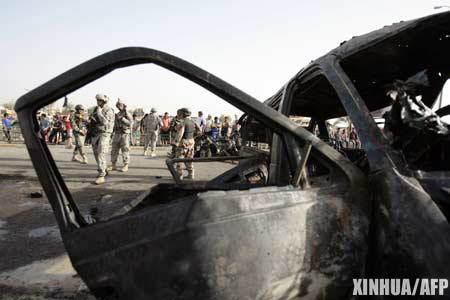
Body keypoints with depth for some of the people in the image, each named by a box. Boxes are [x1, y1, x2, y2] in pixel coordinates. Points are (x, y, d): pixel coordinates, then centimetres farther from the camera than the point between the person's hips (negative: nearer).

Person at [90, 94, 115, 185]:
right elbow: (93, 120, 24)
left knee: (101, 155, -15)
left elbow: (105, 122, -23)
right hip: (95, 134, 8)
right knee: (96, 154, 14)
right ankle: (104, 170, 31)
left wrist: (99, 113, -17)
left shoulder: (109, 111, -10)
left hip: (104, 134, -8)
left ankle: (101, 176, -16)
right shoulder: (96, 109, 13)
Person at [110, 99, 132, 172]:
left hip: (125, 134, -7)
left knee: (125, 150, -5)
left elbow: (129, 123, -20)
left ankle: (125, 166, 0)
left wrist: (122, 118, -26)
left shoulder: (127, 114, -5)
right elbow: (115, 125, 20)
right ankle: (113, 166, 11)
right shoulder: (117, 114, 15)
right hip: (117, 134, 7)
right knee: (114, 150, 5)